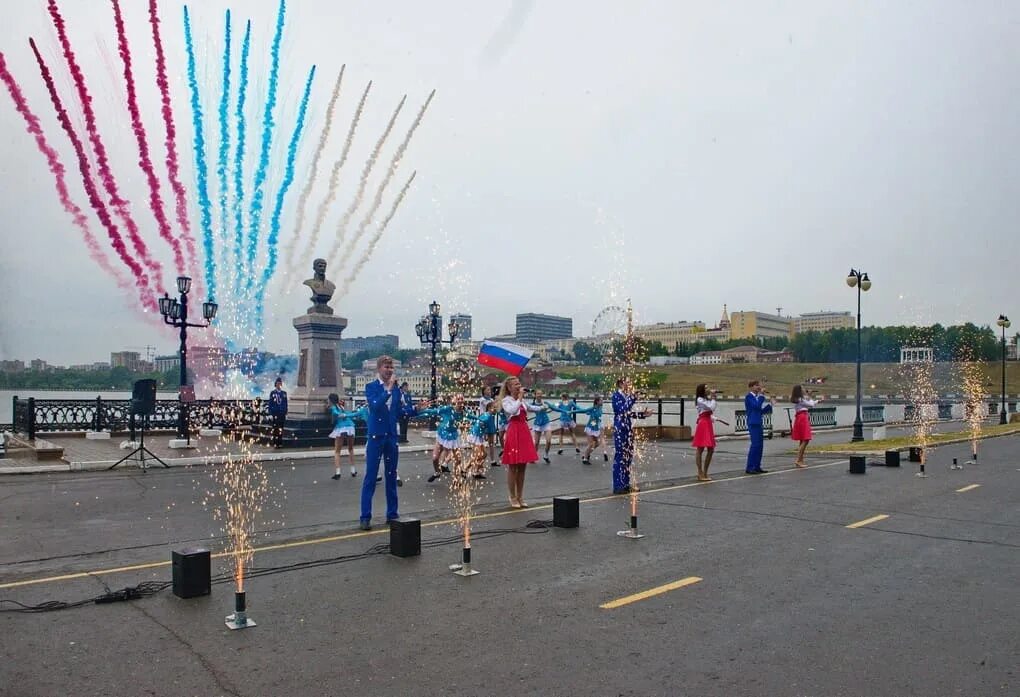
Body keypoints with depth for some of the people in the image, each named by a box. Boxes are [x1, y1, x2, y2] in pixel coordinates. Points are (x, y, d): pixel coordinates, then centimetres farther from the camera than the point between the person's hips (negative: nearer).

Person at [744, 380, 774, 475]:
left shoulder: (757, 397, 17)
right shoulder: (749, 396, -8)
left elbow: (760, 411, 18)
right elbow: (757, 406, -21)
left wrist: (769, 405, 8)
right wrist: (761, 396, -13)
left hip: (758, 423, 9)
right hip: (753, 423, -9)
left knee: (760, 445, 8)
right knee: (755, 444, -11)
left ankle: (757, 467, 13)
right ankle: (749, 468, -8)